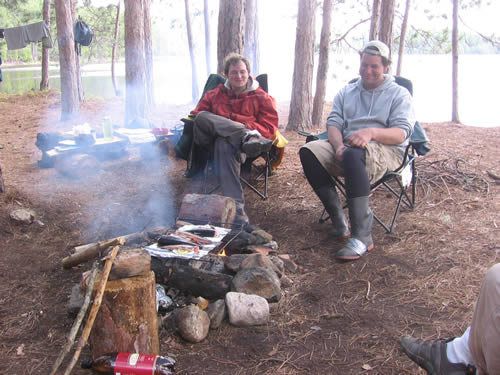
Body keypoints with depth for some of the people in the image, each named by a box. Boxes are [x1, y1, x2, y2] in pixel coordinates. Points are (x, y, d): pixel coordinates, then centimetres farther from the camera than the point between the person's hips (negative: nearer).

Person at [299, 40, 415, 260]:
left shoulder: (399, 94, 11)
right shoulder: (346, 92, 24)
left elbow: (402, 133, -5)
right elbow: (333, 122, 8)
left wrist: (372, 132, -25)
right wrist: (339, 146, -15)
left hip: (386, 151, -4)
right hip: (347, 147, 5)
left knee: (354, 154, -40)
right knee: (308, 151, -24)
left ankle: (362, 236, -40)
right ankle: (338, 217, -21)